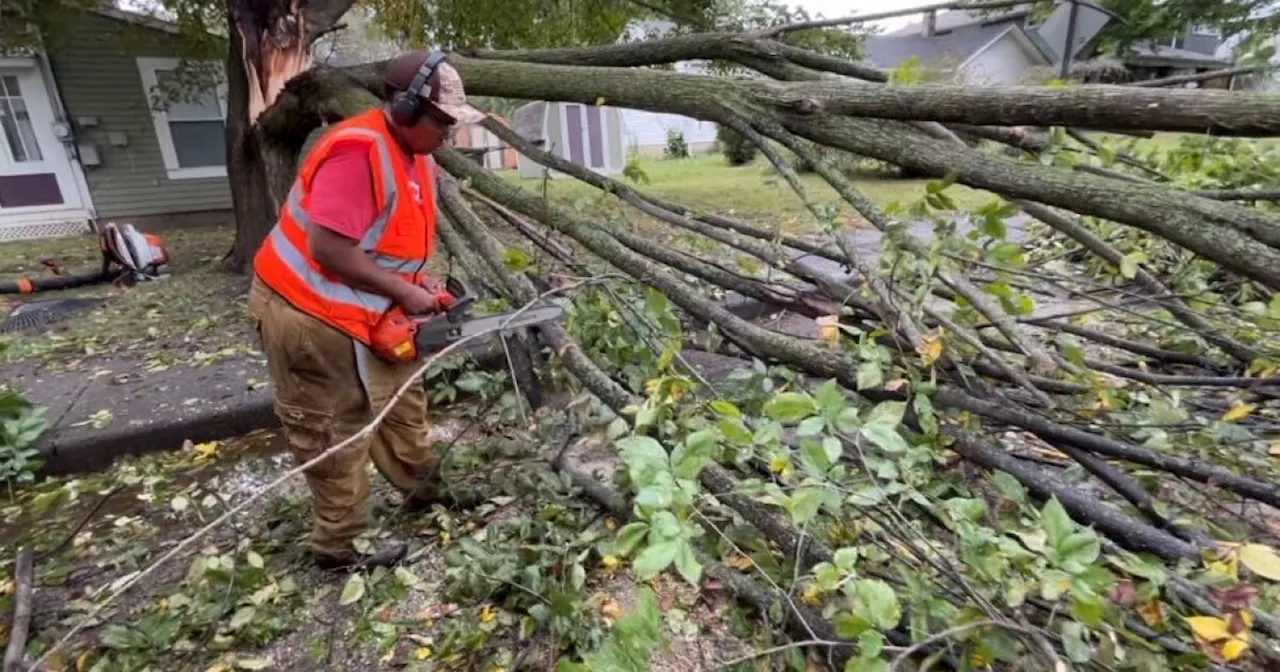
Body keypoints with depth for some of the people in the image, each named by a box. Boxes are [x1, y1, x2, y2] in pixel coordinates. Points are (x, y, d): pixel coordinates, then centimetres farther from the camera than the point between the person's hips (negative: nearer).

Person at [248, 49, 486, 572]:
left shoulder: (417, 155, 4)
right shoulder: (358, 151, -26)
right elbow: (330, 248, -29)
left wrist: (420, 282, -2)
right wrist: (403, 291, -20)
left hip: (360, 310, 9)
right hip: (308, 312, -9)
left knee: (400, 397, 19)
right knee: (333, 429, 2)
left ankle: (422, 489, 38)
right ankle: (339, 547, 19)